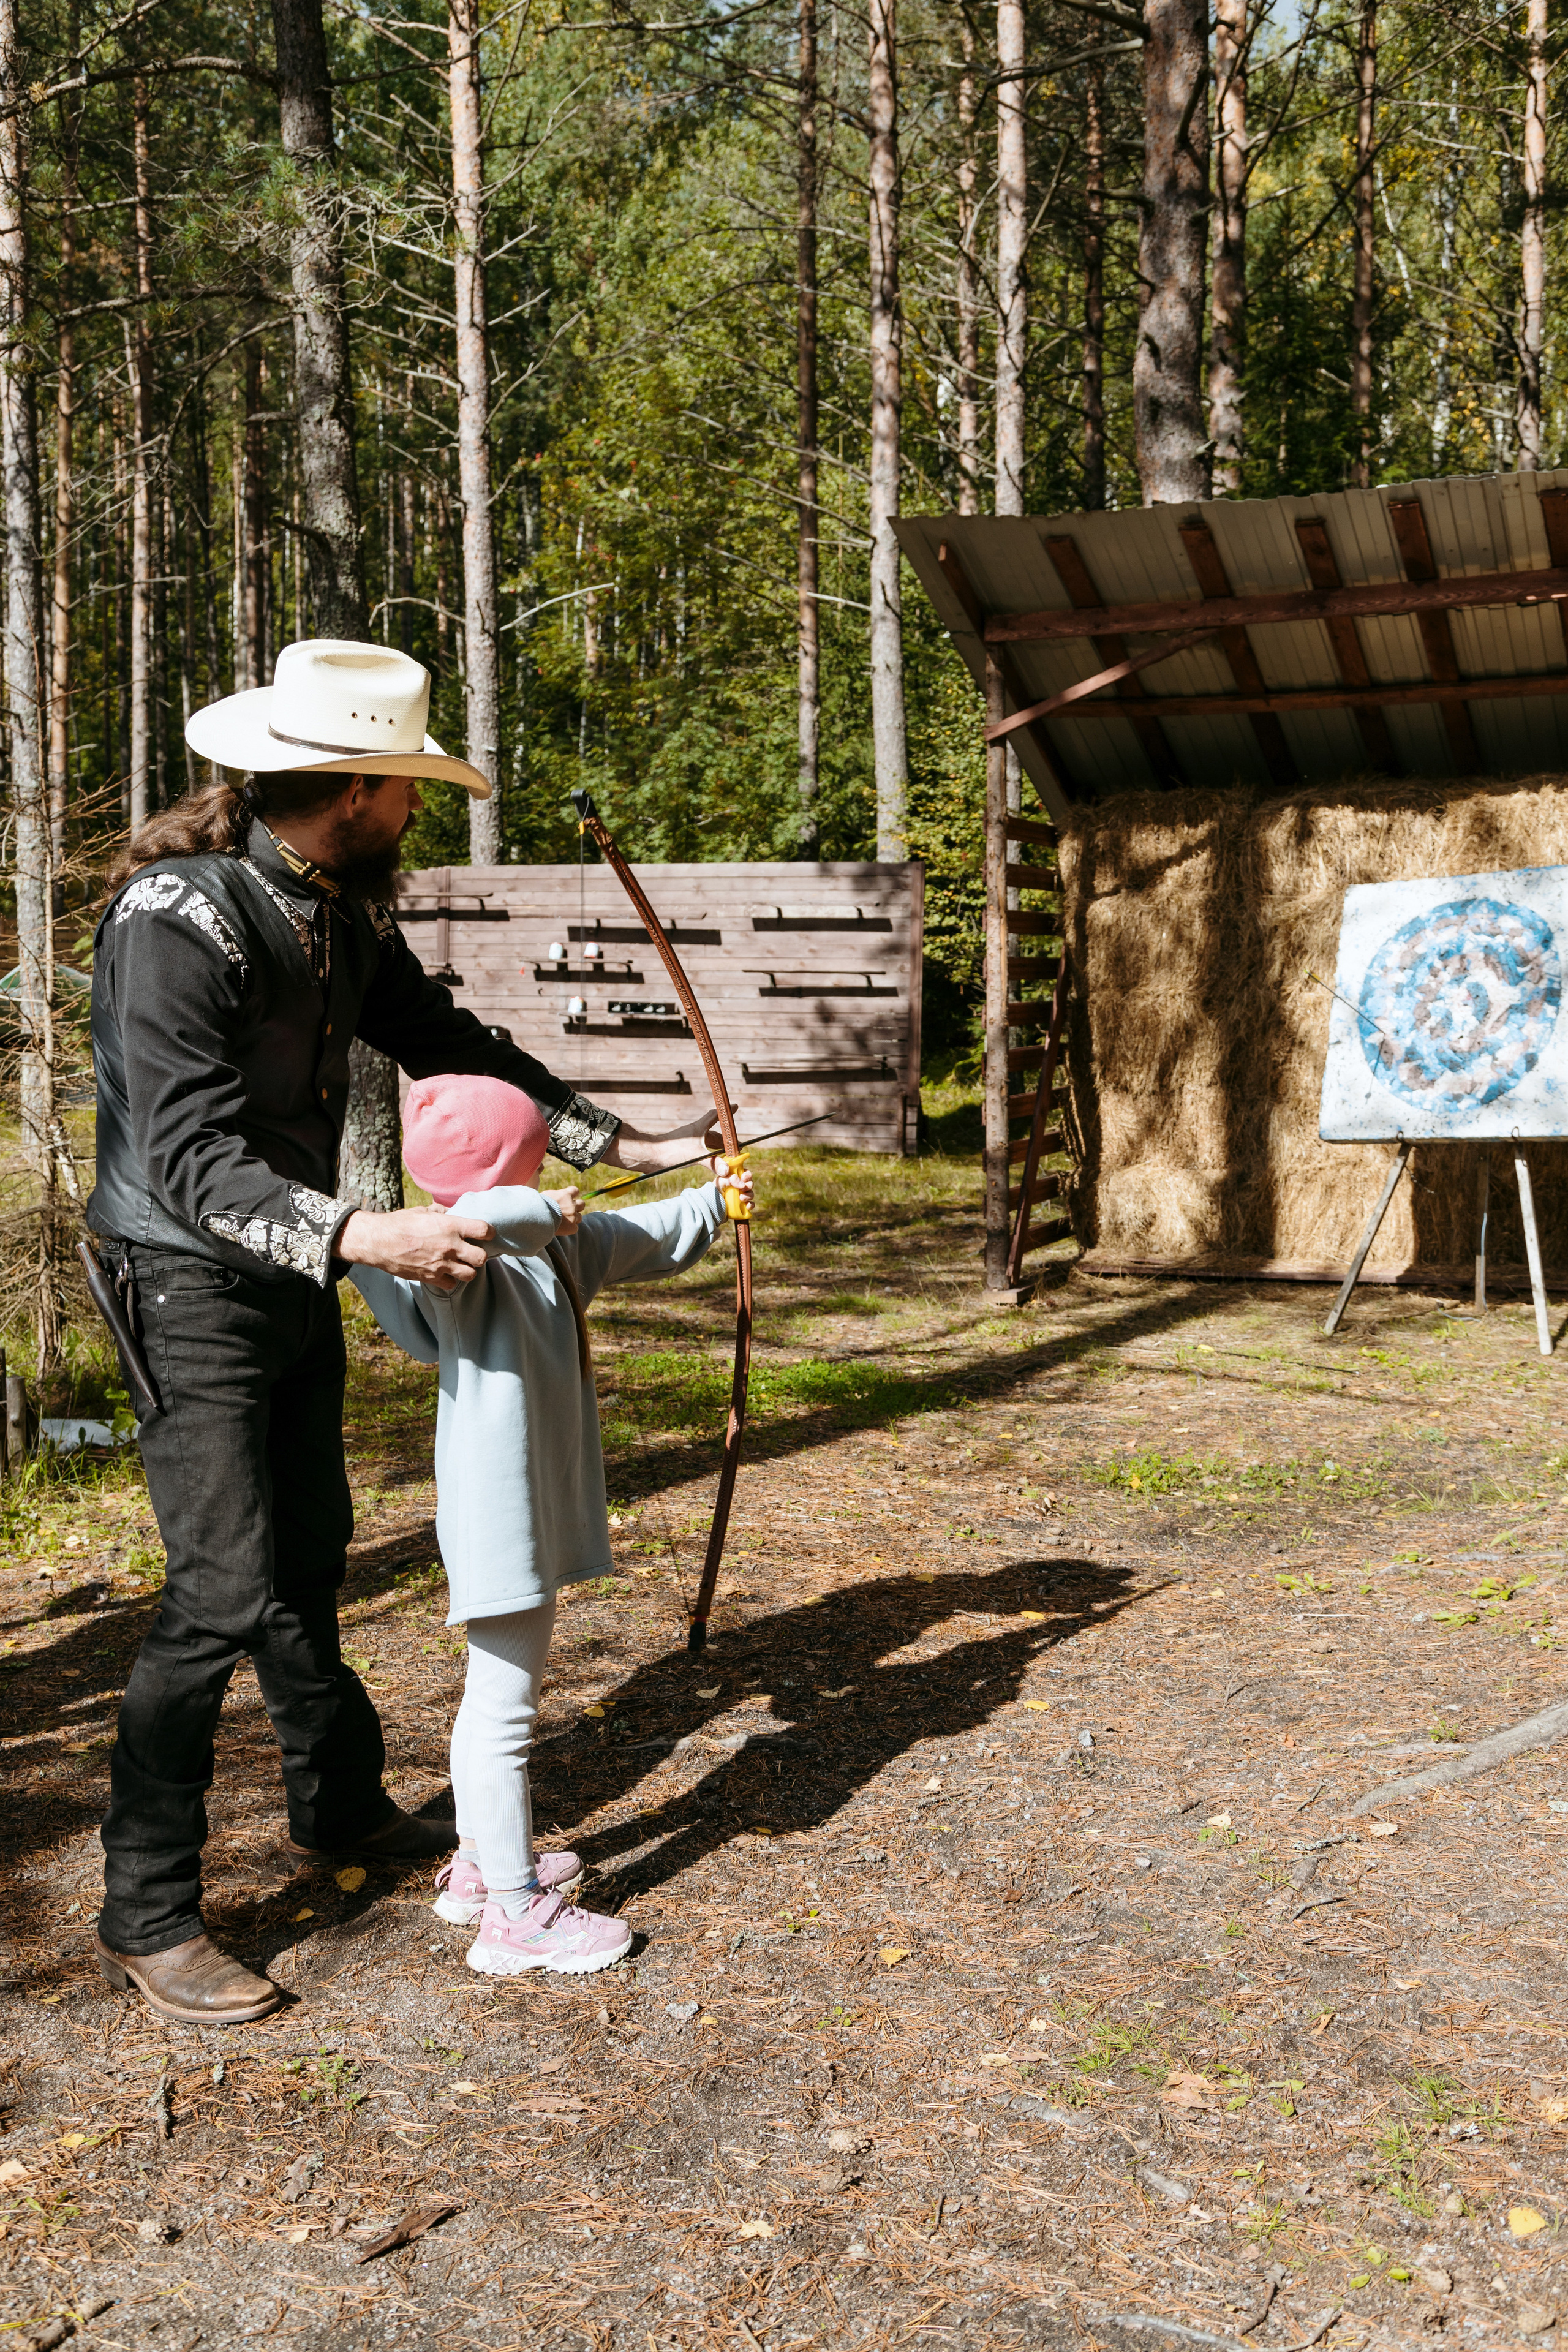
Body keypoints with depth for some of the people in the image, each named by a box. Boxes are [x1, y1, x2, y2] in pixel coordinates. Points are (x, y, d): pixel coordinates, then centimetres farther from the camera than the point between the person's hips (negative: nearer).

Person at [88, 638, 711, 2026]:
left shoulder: (344, 910, 2)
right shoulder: (180, 913, -24)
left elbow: (449, 1045, 12)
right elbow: (190, 1160, -30)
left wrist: (620, 1144, 11)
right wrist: (366, 1235, -42)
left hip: (297, 1277, 9)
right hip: (192, 1285, -8)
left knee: (309, 1558, 20)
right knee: (225, 1594, -9)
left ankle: (341, 1810, 39)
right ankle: (146, 1917, 6)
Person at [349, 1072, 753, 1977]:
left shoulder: (555, 1246, 11)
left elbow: (637, 1238, 28)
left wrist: (710, 1205, 39)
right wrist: (535, 1214, -31)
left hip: (539, 1510, 11)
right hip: (501, 1517, -11)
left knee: (500, 1694, 22)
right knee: (504, 1706, -2)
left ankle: (483, 1863, 38)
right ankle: (516, 1911, 8)